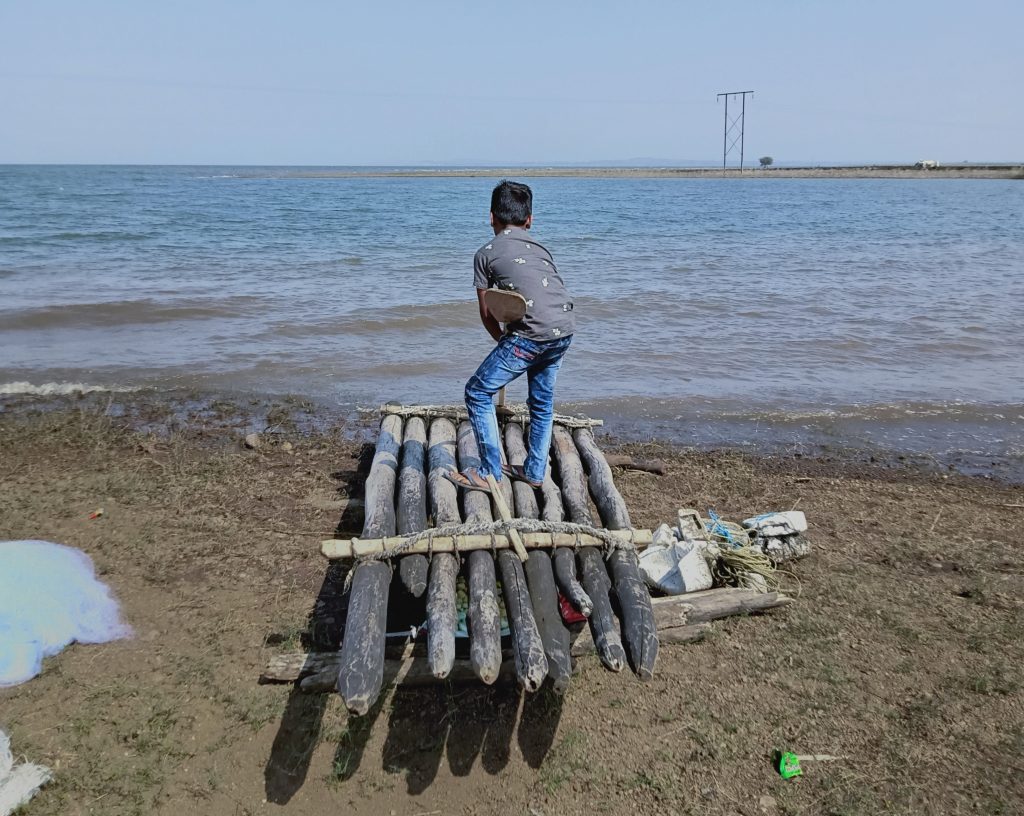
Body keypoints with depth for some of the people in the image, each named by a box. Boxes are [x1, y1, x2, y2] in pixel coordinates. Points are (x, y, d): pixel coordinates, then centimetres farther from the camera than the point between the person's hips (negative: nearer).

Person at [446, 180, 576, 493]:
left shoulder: (486, 253, 7)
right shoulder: (540, 248, 22)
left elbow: (487, 314, 8)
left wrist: (504, 342, 24)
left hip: (531, 334, -6)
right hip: (565, 330, 7)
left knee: (477, 393, 6)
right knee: (542, 401, 23)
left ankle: (489, 473, 8)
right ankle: (534, 471, 31)